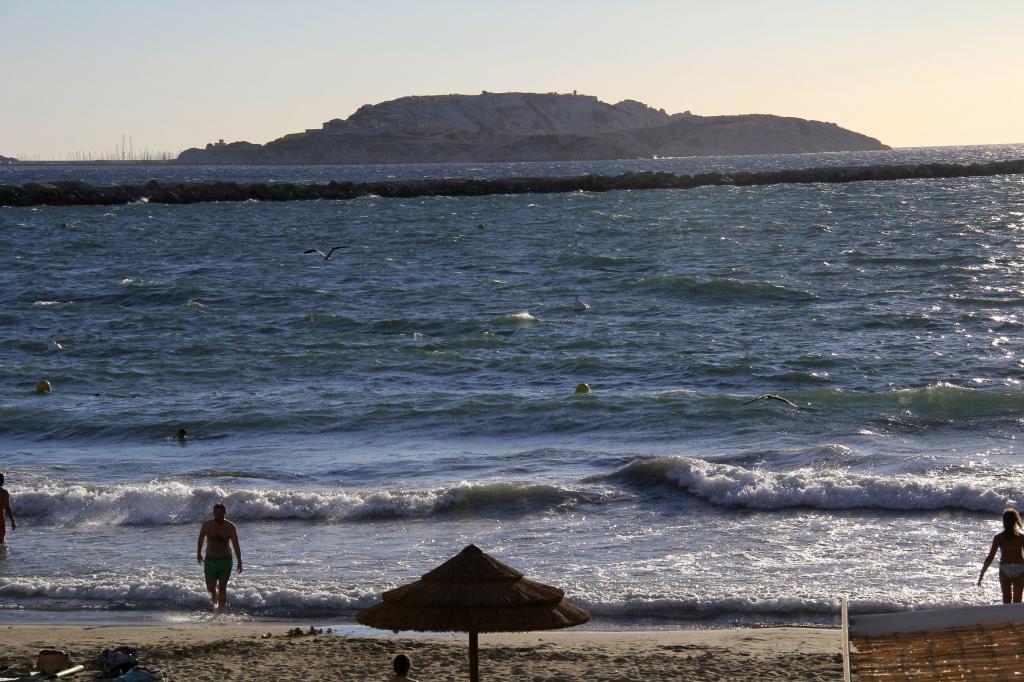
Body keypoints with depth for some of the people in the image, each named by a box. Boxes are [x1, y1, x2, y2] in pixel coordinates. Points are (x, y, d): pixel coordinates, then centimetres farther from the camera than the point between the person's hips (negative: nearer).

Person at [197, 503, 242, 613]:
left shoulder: (230, 527, -9)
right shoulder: (207, 526, -6)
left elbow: (236, 545, -11)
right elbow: (201, 539, 13)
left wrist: (239, 562, -17)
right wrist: (198, 553, 22)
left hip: (225, 560, -1)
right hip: (210, 560, 1)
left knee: (222, 587, 1)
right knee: (210, 588, 0)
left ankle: (220, 611, 12)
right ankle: (214, 595, 36)